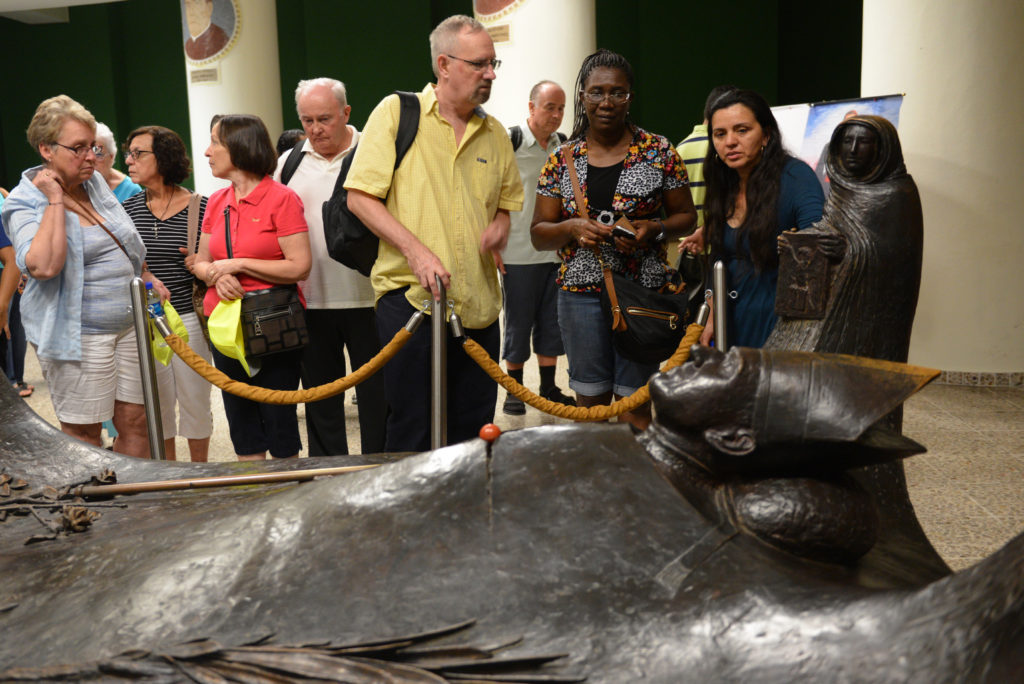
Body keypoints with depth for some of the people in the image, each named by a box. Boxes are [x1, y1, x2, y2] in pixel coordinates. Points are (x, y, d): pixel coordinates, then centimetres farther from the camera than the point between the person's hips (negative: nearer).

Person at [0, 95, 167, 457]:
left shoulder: (96, 183, 10)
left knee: (135, 421, 8)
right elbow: (44, 265, -29)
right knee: (84, 435, 2)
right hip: (78, 336, -6)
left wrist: (148, 278, 14)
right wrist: (55, 200, -21)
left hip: (128, 327, 6)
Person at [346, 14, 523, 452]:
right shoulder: (396, 112, -2)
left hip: (479, 305, 5)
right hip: (410, 297, -5)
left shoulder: (495, 133, 13)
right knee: (411, 434, 2)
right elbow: (359, 196, -6)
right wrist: (416, 250, -17)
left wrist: (501, 222, 1)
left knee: (473, 437, 12)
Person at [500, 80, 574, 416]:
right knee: (518, 322, 3)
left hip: (556, 252, 5)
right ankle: (514, 390, 15)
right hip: (520, 253, -5)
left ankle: (548, 388, 22)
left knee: (552, 322, 10)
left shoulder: (562, 145, 11)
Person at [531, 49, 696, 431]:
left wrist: (654, 229, -14)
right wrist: (571, 228, -14)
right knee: (590, 402, 9)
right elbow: (539, 234, 6)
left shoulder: (659, 152, 1)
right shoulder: (562, 161, 5)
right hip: (580, 293, 2)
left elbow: (686, 216, 6)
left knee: (634, 405, 1)